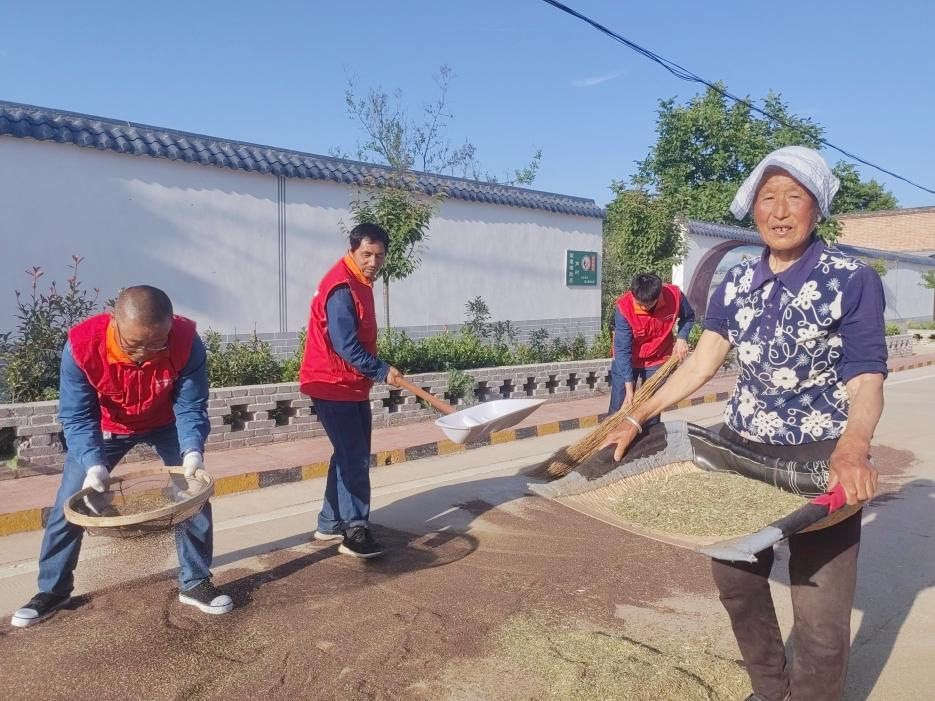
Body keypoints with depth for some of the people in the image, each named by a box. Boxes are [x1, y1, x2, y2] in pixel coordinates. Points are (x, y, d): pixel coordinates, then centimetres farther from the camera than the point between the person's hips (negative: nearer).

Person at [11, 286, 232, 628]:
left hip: (165, 424, 0)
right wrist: (93, 464, -44)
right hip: (104, 427, 0)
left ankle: (195, 582, 11)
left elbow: (190, 406, -27)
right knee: (68, 505, 0)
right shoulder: (82, 346, -36)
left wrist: (192, 451, -43)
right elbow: (76, 417, -29)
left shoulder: (187, 341, -35)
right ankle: (53, 590, 21)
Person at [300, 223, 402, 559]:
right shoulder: (341, 288, -21)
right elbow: (345, 346, -25)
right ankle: (355, 532, 2)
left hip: (352, 384, 10)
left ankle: (330, 524, 25)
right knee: (355, 458, -8)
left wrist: (373, 373, 19)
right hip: (333, 385, -10)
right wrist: (382, 371, -17)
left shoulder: (360, 282, 11)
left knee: (350, 455, 14)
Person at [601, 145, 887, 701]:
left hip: (821, 461, -4)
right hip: (741, 450, 5)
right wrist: (638, 418, -8)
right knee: (736, 579, 15)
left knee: (820, 618, -2)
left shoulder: (853, 280, -11)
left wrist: (852, 447, -37)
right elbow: (703, 362, 0)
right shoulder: (737, 283, 3)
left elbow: (866, 381, -16)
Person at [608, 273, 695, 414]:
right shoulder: (623, 308, -30)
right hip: (626, 361, -2)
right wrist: (629, 388, -28)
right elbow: (622, 349, -26)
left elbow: (688, 316, 3)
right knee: (618, 411, 2)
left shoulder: (674, 295, -22)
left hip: (657, 361, 2)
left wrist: (681, 338, -15)